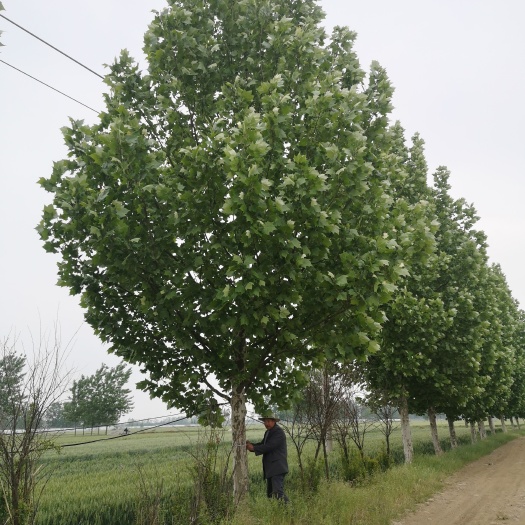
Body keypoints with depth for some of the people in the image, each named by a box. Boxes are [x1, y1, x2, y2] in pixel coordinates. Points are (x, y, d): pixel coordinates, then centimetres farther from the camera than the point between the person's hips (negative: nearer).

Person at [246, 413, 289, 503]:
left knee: (278, 492, -18)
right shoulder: (268, 432, 18)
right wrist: (251, 445, -6)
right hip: (270, 469, 10)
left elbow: (269, 446, -20)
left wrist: (253, 448, -17)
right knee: (270, 494, 12)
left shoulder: (279, 432, -12)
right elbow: (262, 444, 13)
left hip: (277, 468, -10)